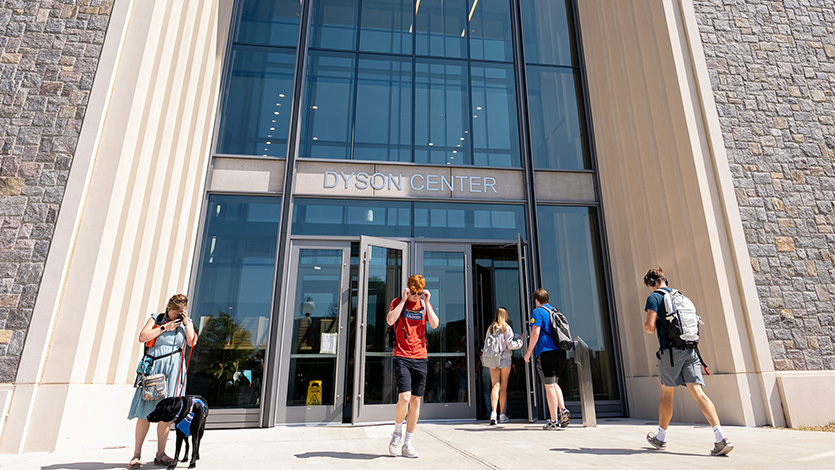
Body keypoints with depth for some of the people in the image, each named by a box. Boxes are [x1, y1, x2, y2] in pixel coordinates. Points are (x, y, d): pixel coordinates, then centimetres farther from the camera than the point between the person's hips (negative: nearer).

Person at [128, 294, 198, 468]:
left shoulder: (187, 323, 13)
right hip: (154, 367, -2)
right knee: (145, 411, -2)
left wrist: (186, 323, -4)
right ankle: (137, 454, 8)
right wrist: (164, 328, -8)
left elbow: (192, 342, -1)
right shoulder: (156, 319, 9)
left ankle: (160, 454, 11)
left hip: (174, 368, 2)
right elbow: (142, 337, -4)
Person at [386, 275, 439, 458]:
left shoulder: (425, 304, 11)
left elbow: (435, 324, -3)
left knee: (416, 401, 5)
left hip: (420, 357, 3)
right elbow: (390, 320, -15)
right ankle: (397, 432, 13)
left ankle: (407, 444, 18)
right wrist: (403, 300, -12)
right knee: (404, 397, -16)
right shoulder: (398, 302, 4)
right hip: (402, 357, -3)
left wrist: (427, 302, -6)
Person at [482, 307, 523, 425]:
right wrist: (520, 340, 2)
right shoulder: (507, 328, -6)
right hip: (505, 359, -3)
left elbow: (486, 343, 12)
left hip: (492, 360, 3)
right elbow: (510, 345, -11)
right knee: (503, 387, 8)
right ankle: (502, 415, 14)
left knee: (495, 386, 0)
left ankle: (493, 413, -15)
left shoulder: (490, 328, 8)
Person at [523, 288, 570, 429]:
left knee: (549, 386, -3)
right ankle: (563, 410, 3)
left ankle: (554, 421, 0)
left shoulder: (538, 312, -5)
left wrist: (528, 352, -7)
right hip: (560, 352, 7)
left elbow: (536, 333, -14)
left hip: (546, 352, -7)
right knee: (554, 383, 20)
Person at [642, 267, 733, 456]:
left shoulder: (654, 297, -3)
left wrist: (645, 326, 12)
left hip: (670, 350, -5)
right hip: (690, 350, 6)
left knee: (666, 394, 7)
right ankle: (721, 438, -14)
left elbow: (650, 327, -11)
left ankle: (660, 437, 23)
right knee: (698, 393, -1)